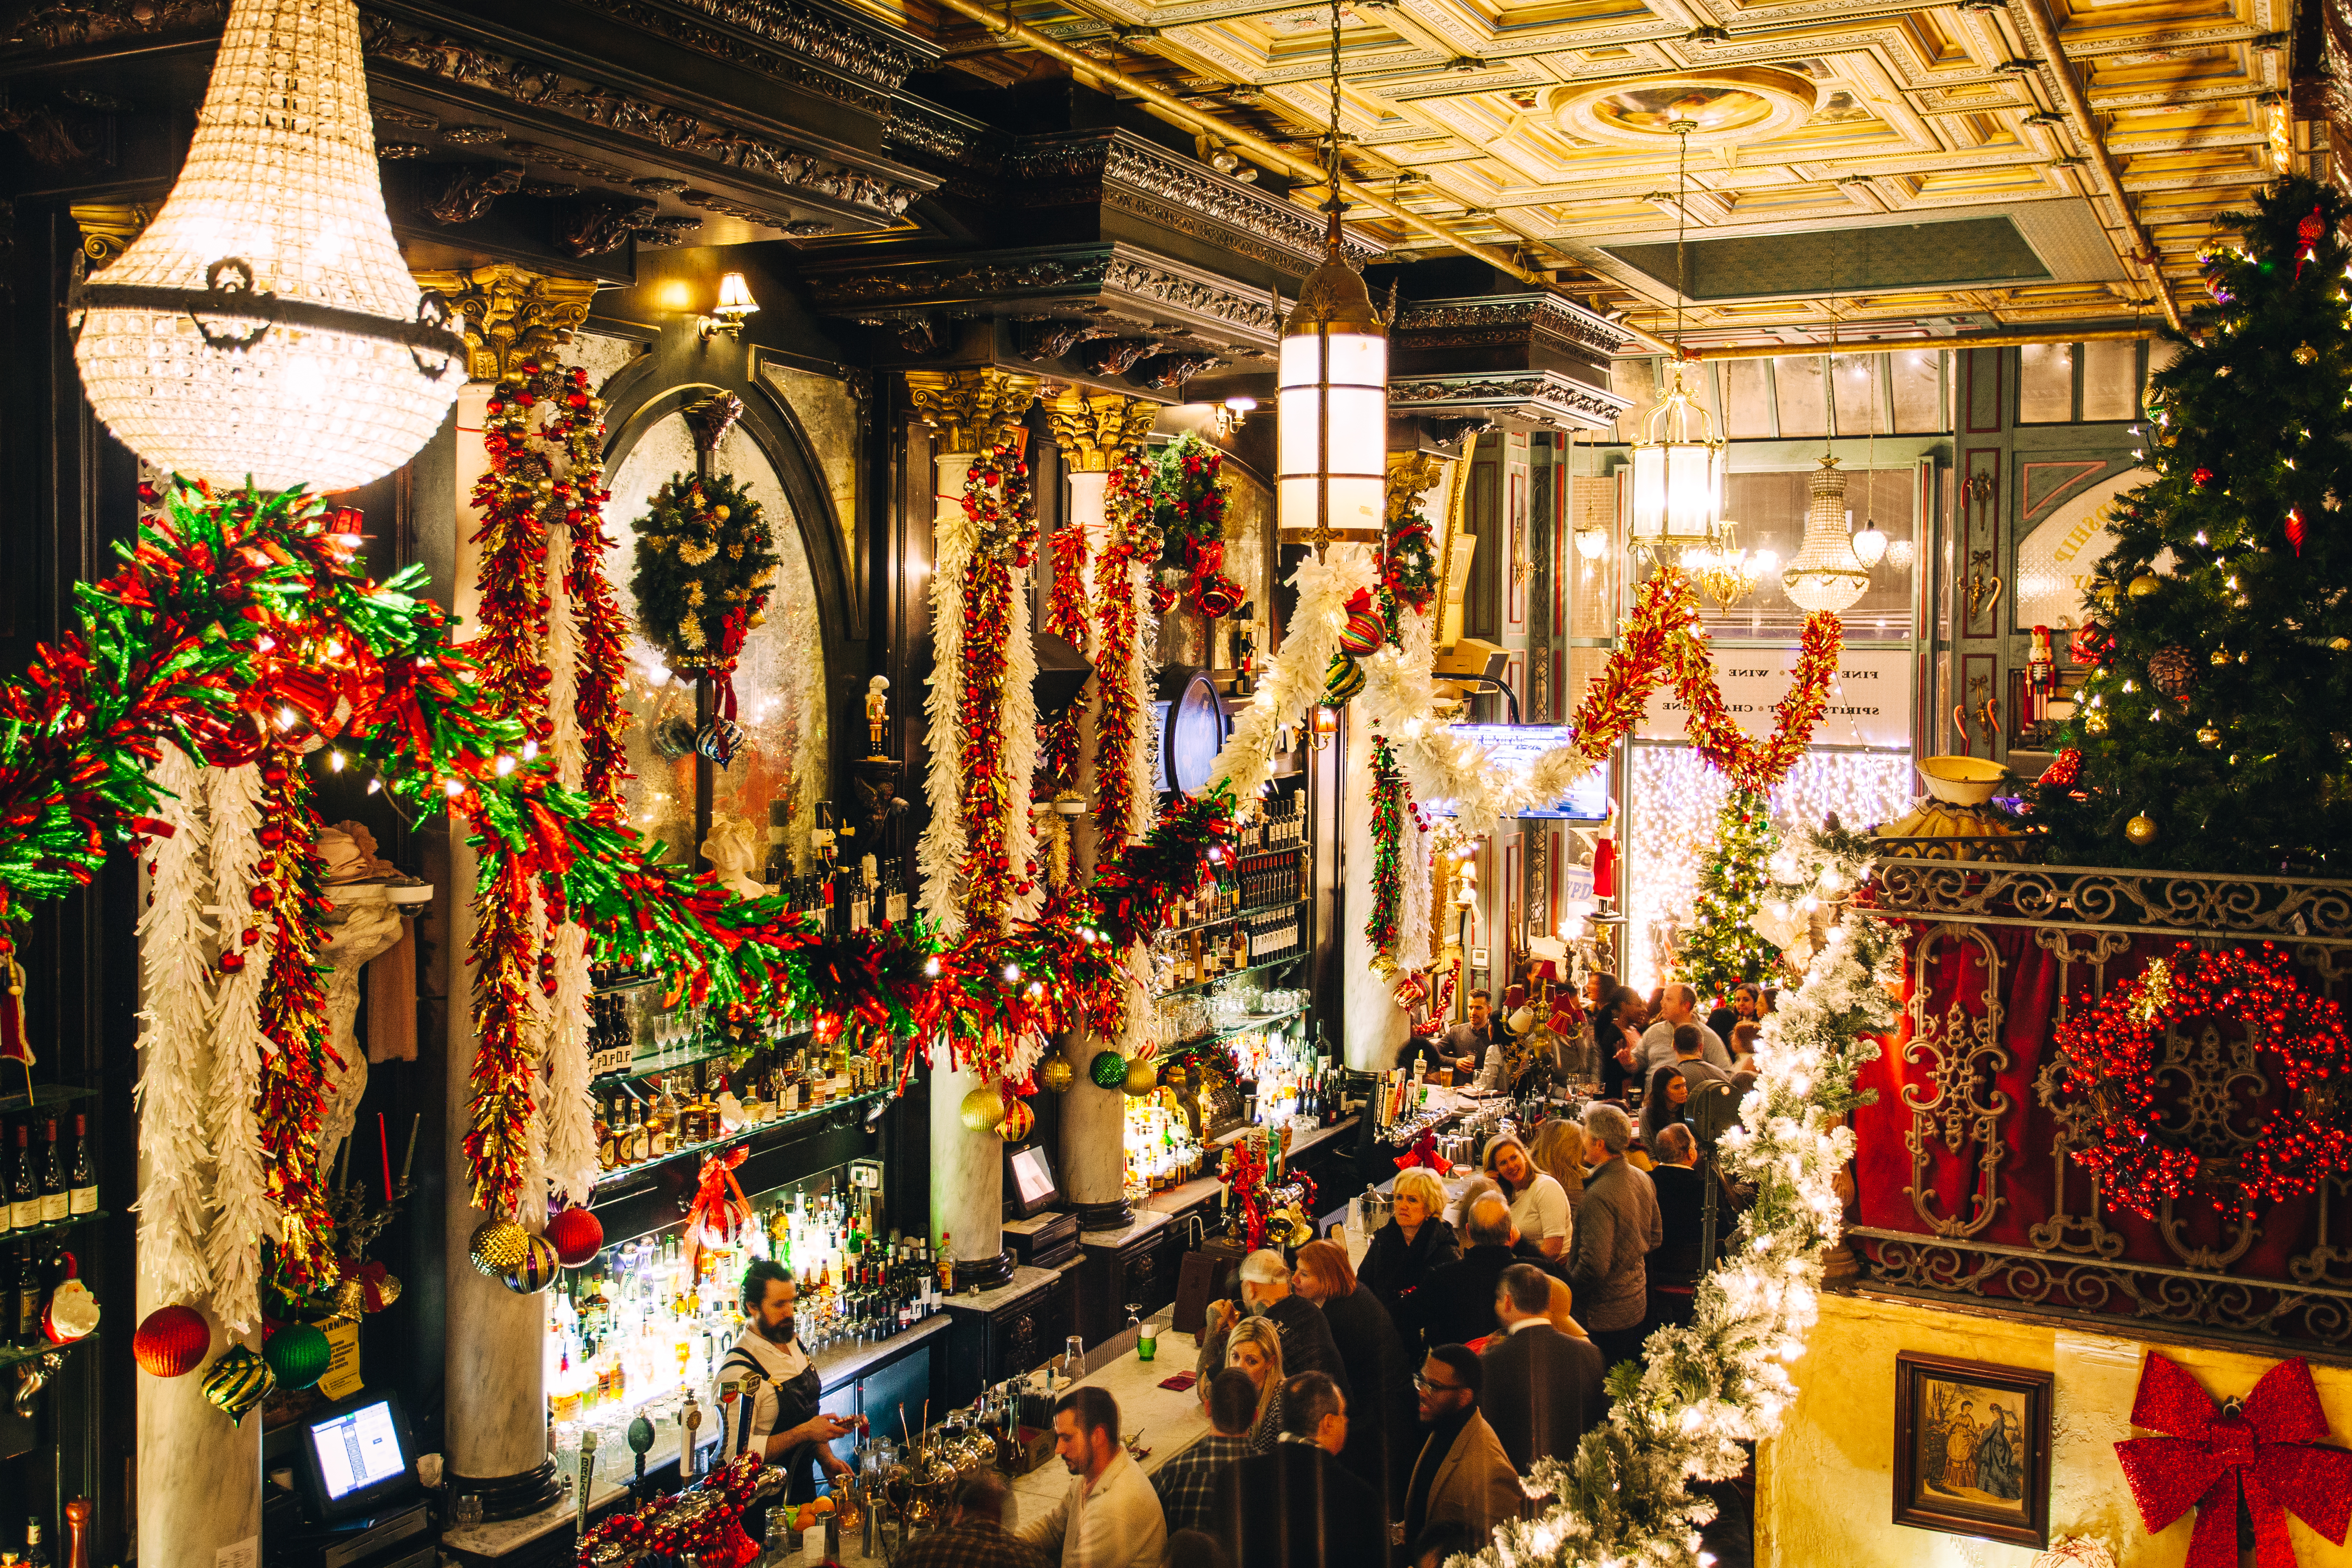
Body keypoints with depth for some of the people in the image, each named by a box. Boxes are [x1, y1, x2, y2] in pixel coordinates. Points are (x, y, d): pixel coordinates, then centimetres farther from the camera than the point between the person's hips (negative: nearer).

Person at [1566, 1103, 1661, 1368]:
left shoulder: (1599, 1195, -27)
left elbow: (1594, 1266, -28)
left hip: (1603, 1317, -9)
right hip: (1637, 1304, 9)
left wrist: (1567, 1290, -12)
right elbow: (1655, 1237, 15)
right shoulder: (1641, 1179, 1)